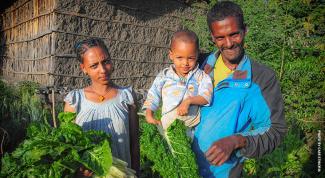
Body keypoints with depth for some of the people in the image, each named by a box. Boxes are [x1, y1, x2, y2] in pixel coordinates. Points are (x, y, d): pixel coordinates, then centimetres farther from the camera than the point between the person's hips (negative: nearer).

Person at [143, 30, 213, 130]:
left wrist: (189, 100, -18)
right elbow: (153, 95, 11)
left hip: (193, 126, -1)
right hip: (167, 125, 1)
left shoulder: (201, 76, 5)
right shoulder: (164, 76, 9)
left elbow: (206, 97, -4)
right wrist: (149, 115, 1)